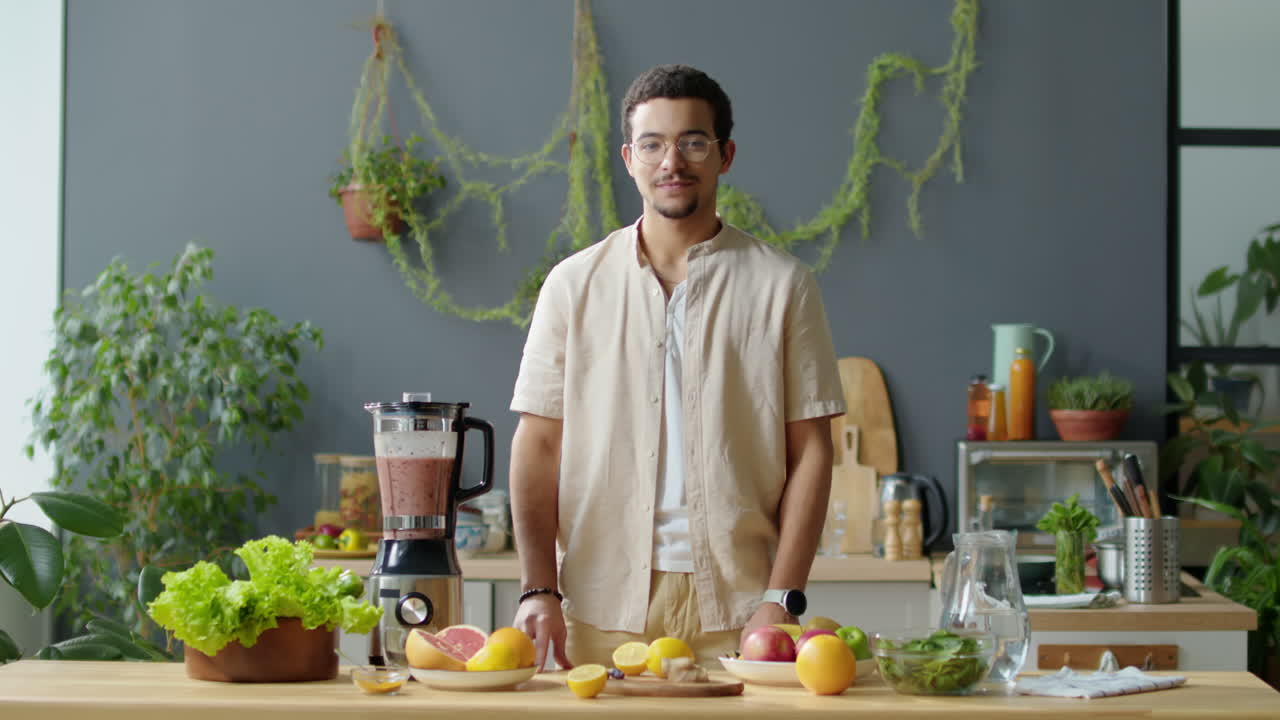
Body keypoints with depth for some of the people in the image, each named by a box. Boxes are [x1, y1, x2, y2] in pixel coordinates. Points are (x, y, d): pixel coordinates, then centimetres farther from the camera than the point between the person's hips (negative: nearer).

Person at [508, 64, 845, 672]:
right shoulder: (574, 285, 8)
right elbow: (538, 445, 6)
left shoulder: (781, 285, 5)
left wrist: (782, 597, -6)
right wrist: (538, 588, -5)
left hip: (736, 606, -1)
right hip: (602, 608, 1)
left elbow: (810, 451, 3)